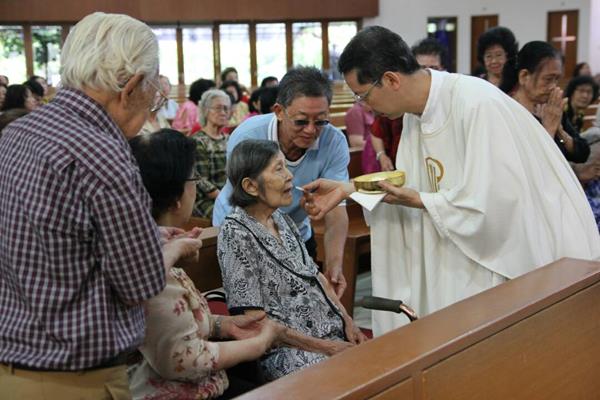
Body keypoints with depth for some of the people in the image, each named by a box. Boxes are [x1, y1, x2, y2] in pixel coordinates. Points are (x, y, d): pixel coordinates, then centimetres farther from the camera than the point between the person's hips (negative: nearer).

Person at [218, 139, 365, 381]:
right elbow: (255, 320, -14)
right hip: (284, 351, -7)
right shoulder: (236, 234, -13)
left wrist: (347, 321, 3)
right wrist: (326, 348, -14)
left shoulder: (282, 220, 10)